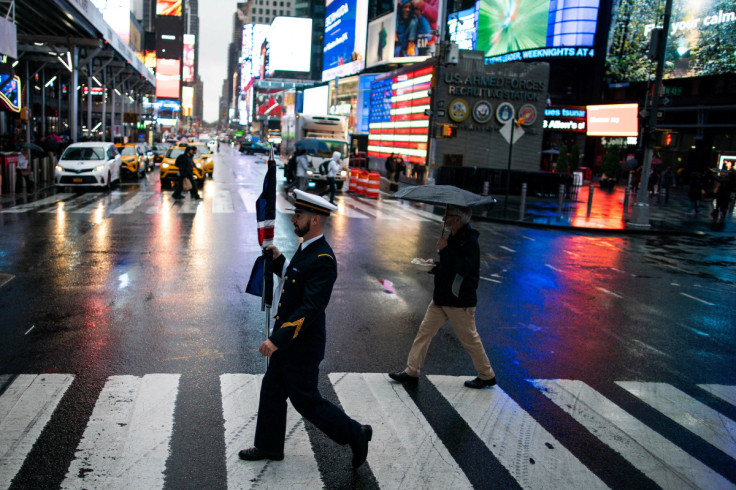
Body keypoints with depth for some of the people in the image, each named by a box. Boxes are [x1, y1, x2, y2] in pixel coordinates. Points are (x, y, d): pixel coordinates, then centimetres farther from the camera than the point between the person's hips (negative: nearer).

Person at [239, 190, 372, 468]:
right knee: (272, 391, 19)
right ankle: (269, 446, 36)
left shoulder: (322, 260, -25)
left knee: (305, 401, 4)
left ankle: (355, 435, 20)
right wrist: (278, 260, 5)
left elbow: (310, 309, -30)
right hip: (288, 341, 10)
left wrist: (277, 339, -31)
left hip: (302, 347, -10)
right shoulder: (307, 249, 5)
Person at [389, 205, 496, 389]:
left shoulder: (470, 242, -18)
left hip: (460, 301, -9)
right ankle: (411, 372, 14)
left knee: (470, 339, 4)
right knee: (424, 332, 7)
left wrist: (445, 249, -27)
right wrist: (433, 267, 6)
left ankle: (487, 376, 22)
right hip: (442, 298, 9)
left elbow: (463, 269, -30)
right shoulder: (453, 238, 11)